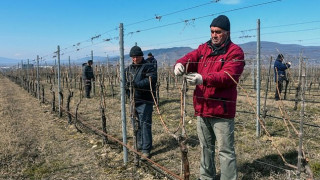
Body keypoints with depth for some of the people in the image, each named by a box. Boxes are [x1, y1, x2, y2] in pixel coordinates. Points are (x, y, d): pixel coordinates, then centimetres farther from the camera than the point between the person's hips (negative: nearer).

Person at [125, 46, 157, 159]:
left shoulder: (148, 67, -7)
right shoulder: (129, 69, 14)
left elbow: (151, 80, -22)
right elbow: (124, 80, 18)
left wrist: (137, 84, -30)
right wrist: (127, 86, -4)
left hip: (145, 101, -7)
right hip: (133, 100, 7)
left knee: (145, 124, -6)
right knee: (137, 124, 17)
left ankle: (146, 149, 1)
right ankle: (140, 145, 34)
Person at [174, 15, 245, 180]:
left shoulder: (235, 52, -6)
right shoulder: (203, 48, 13)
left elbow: (228, 76, -21)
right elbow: (189, 59, 0)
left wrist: (203, 79, -33)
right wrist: (180, 64, -24)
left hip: (222, 109, -6)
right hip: (202, 107, 7)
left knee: (226, 151, 2)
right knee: (206, 147, 20)